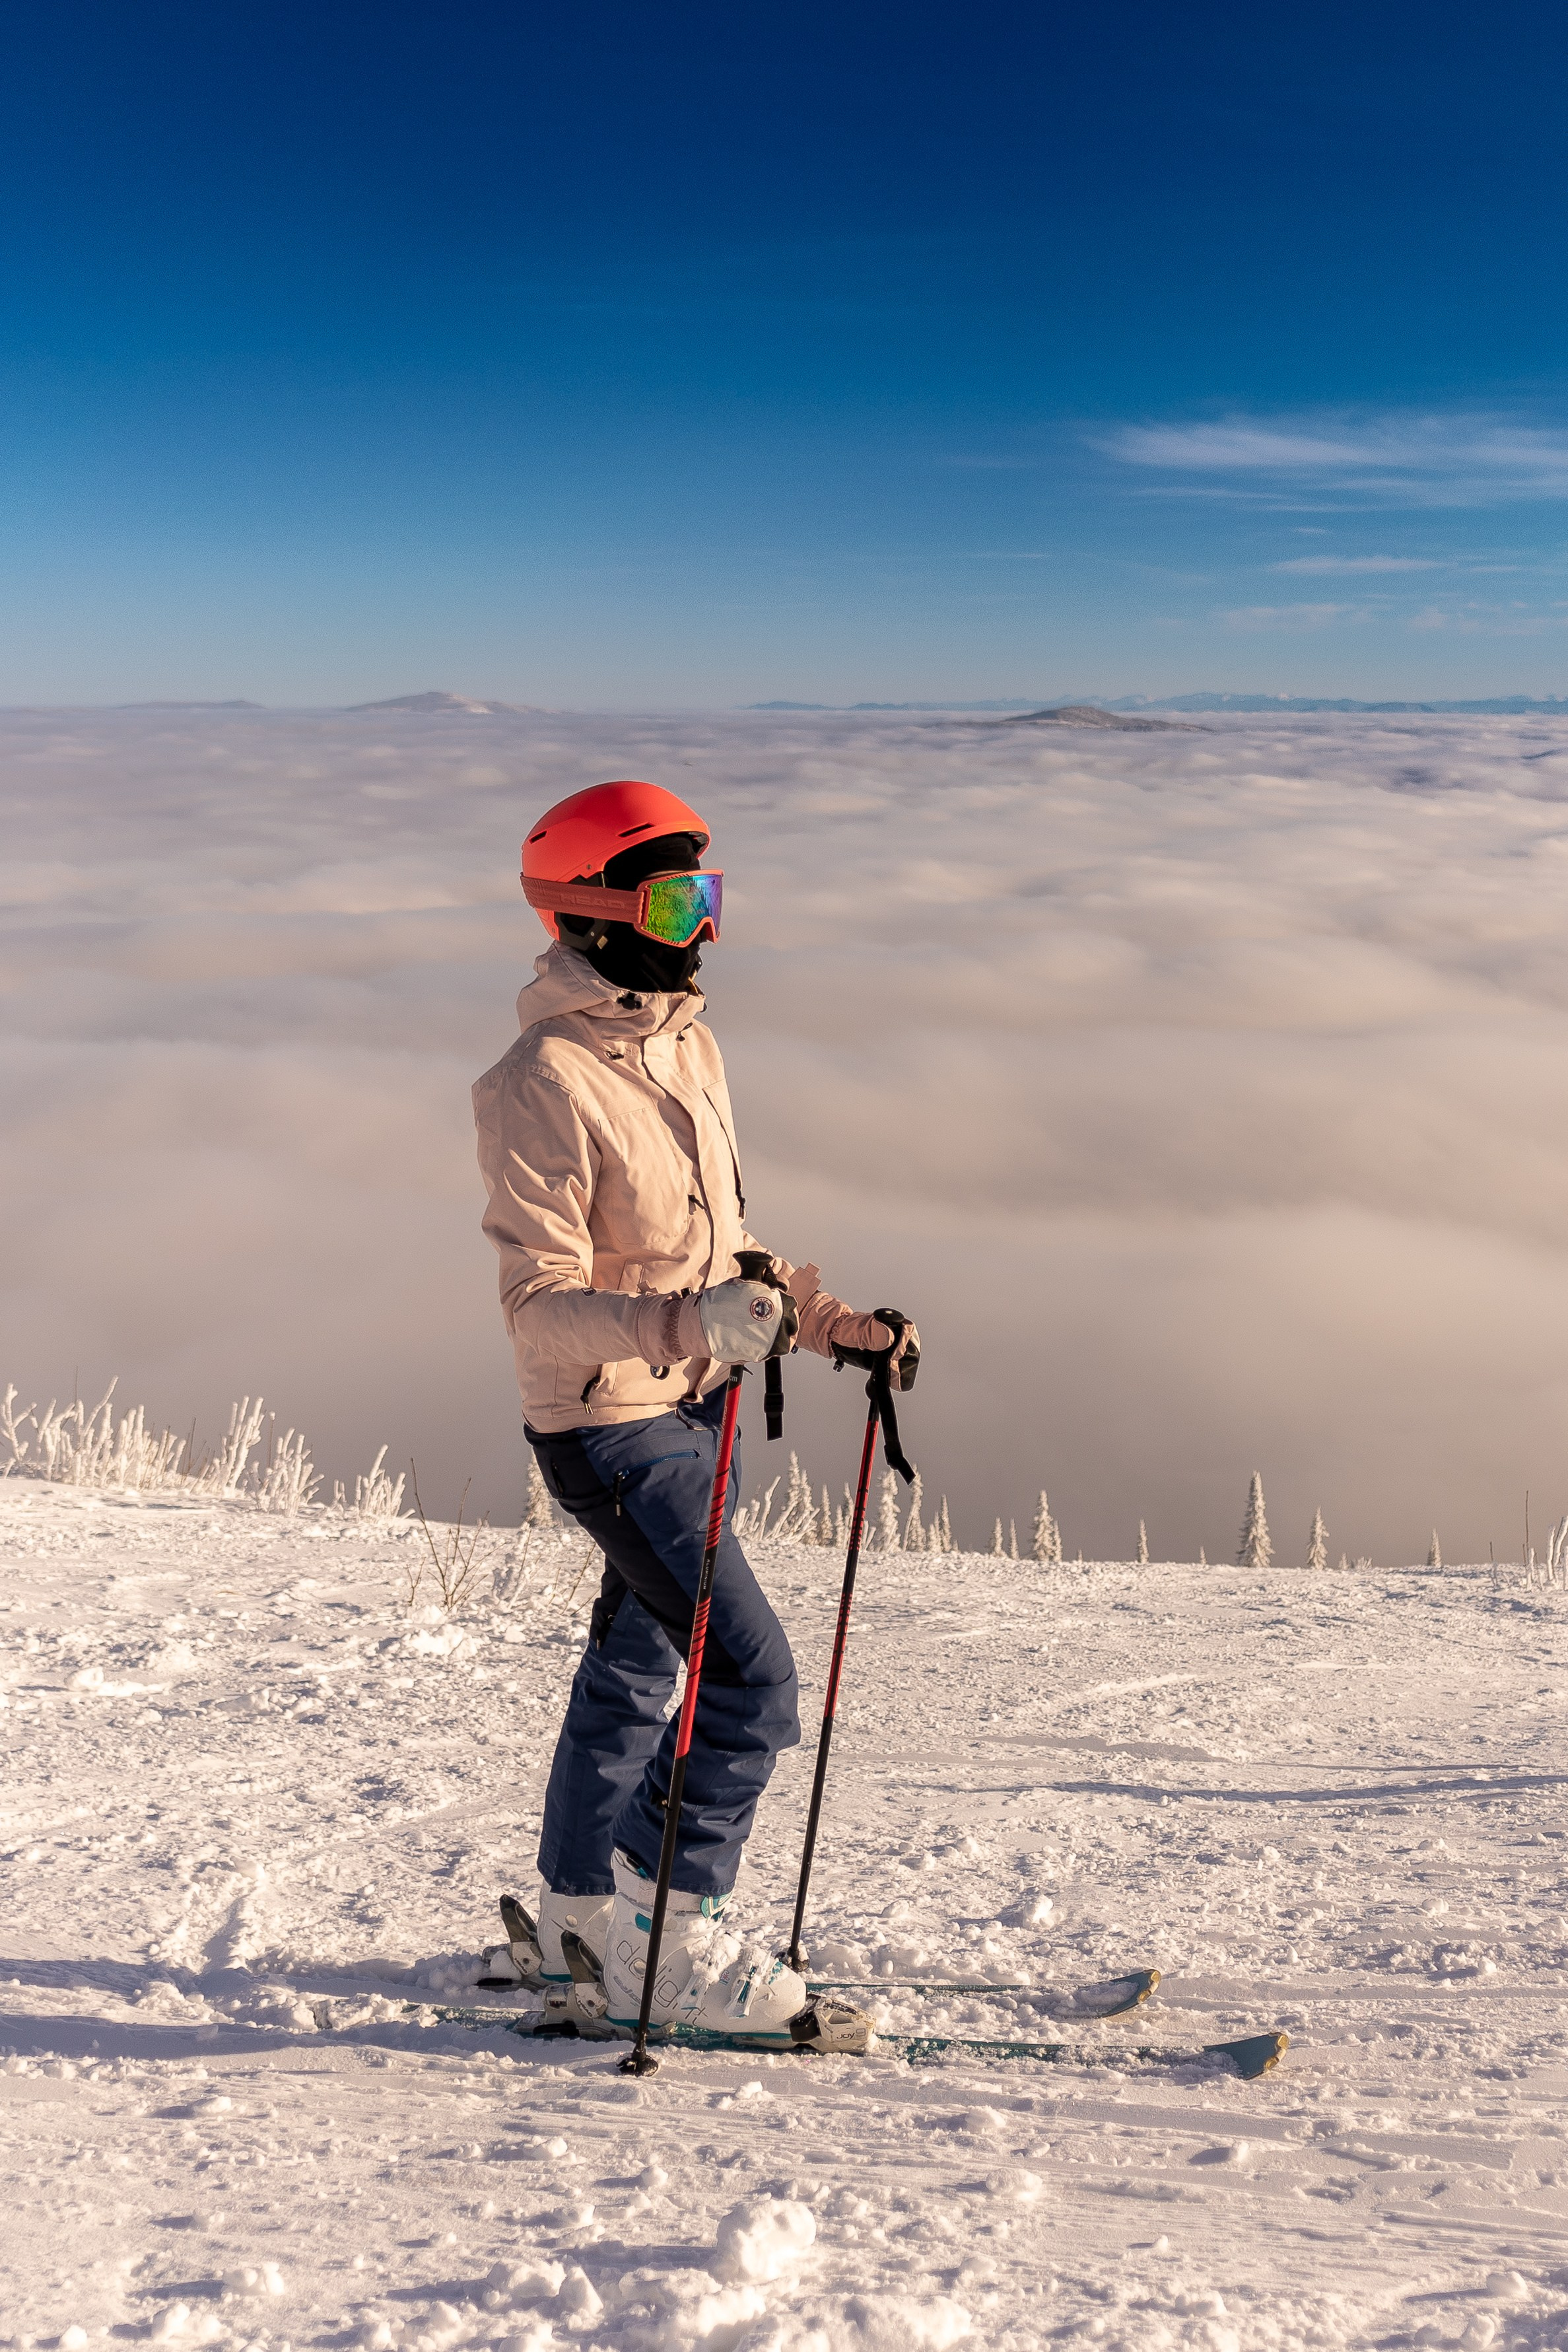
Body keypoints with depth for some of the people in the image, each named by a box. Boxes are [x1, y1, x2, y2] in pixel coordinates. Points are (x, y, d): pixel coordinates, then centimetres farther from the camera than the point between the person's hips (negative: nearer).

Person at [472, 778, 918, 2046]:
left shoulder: (690, 1046, 8)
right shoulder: (546, 1082, -19)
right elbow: (539, 1302, -23)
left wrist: (838, 1322, 11)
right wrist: (687, 1324, -38)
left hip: (690, 1410, 9)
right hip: (612, 1426, -9)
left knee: (636, 1663, 19)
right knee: (754, 1680, -9)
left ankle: (577, 1921, 36)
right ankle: (671, 1935, 10)